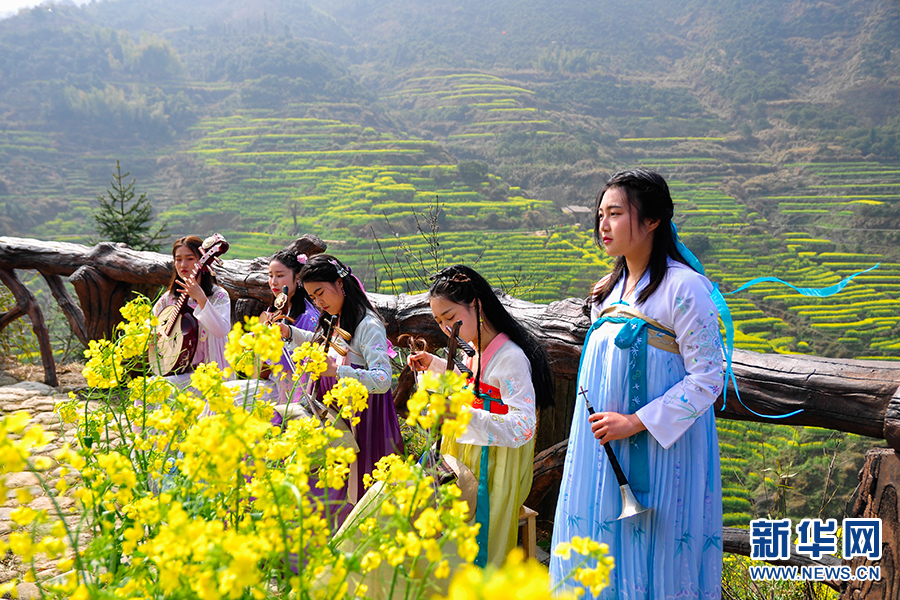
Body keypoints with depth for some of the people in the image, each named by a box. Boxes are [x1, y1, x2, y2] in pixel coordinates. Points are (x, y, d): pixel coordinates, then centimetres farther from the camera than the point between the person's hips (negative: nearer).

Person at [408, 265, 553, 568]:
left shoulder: (511, 357, -23)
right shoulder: (473, 348, 5)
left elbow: (523, 428, -33)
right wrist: (434, 364, 13)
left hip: (492, 470, -8)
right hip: (461, 456, 9)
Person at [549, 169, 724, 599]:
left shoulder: (684, 287, -12)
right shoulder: (609, 290, 12)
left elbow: (707, 378, -15)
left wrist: (637, 422, -19)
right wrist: (603, 418, 14)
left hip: (656, 451, -7)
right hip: (603, 448, 7)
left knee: (649, 550, 1)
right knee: (599, 538, 13)